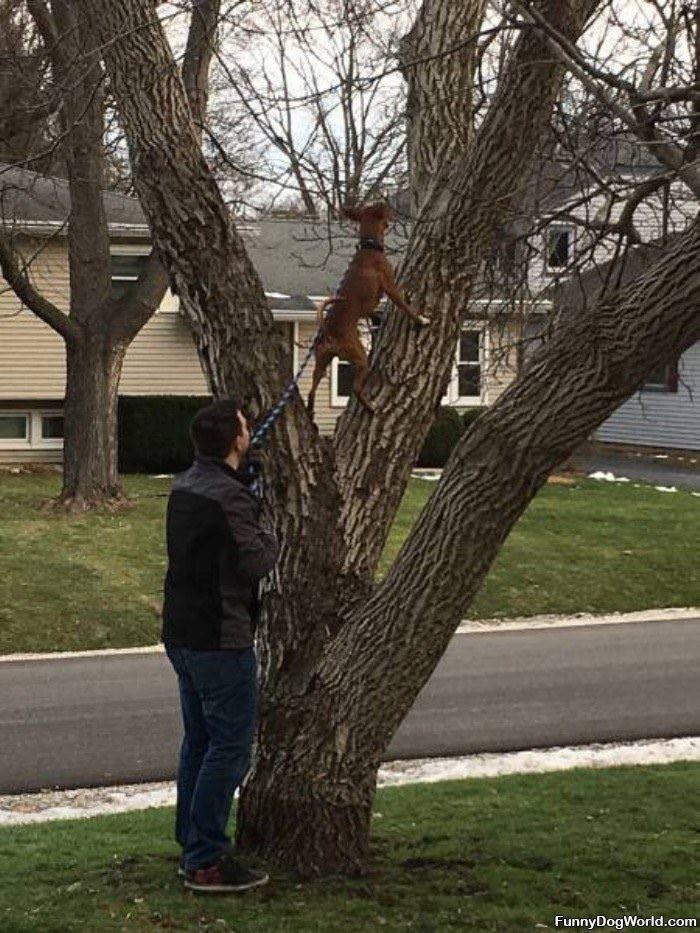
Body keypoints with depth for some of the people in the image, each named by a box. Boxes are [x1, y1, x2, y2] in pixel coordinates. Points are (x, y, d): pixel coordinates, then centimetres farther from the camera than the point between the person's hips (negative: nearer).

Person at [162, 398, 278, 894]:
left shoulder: (185, 485, 8)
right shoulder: (229, 496, -21)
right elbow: (255, 564, -22)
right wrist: (269, 535, -1)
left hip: (182, 634, 10)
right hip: (221, 639, -10)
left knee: (199, 742, 18)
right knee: (230, 747, -3)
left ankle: (193, 847, 25)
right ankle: (206, 861, -2)